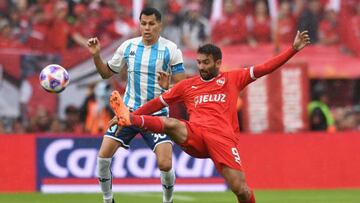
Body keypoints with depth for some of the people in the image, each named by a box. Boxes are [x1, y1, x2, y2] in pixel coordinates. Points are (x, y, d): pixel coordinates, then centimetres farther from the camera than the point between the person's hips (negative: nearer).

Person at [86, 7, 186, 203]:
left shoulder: (170, 49, -7)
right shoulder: (128, 46, 2)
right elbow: (106, 73, 12)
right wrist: (96, 56, -5)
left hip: (157, 114, -3)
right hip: (129, 111, 3)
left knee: (165, 164, -16)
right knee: (103, 156, -7)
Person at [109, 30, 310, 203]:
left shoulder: (232, 79, 16)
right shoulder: (188, 85, 21)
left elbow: (265, 68, 11)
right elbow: (158, 103, 25)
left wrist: (294, 49, 3)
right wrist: (133, 116, 18)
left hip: (223, 138, -1)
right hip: (195, 136, 1)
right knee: (170, 124, -30)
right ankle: (129, 118, -55)